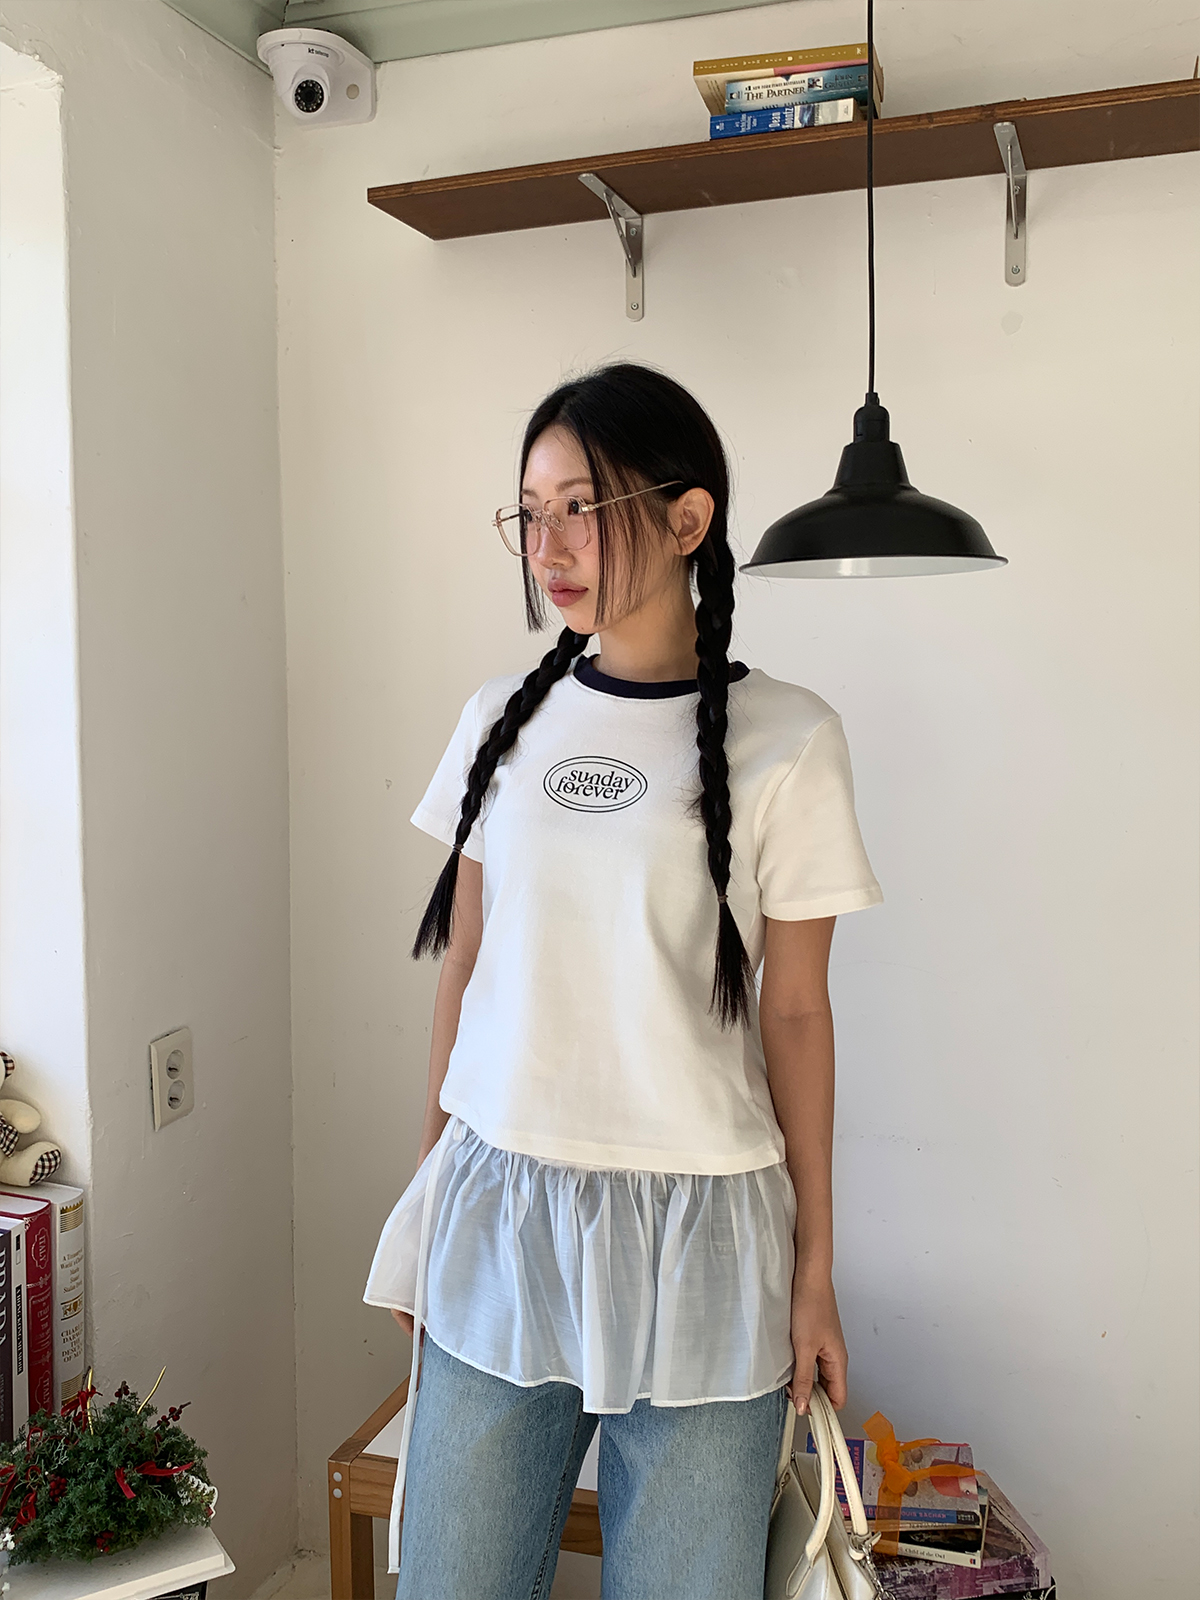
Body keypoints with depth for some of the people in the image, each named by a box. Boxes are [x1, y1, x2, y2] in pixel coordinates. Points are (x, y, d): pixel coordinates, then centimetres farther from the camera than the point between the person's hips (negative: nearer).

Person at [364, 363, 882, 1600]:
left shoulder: (783, 741, -8)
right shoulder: (502, 721, 3)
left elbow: (793, 1012, -4)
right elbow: (465, 968, 8)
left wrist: (814, 1267, 0)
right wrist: (427, 1195, 12)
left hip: (693, 1227, -3)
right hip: (494, 1211, 3)